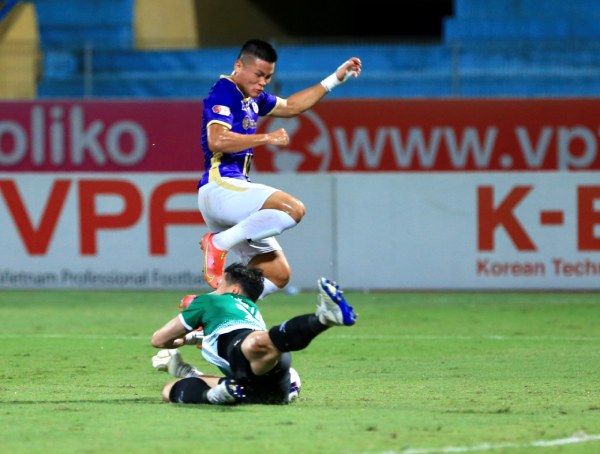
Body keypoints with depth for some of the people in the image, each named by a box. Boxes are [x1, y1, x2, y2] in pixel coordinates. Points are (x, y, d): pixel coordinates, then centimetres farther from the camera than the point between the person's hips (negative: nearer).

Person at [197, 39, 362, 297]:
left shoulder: (252, 98, 21)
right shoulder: (223, 93, -8)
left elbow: (290, 106, 37)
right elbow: (217, 140, -23)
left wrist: (334, 79, 35)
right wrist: (267, 138, -19)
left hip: (233, 189, 10)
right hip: (220, 186, -10)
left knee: (278, 274, 6)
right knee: (293, 209, -29)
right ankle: (218, 243, -19)